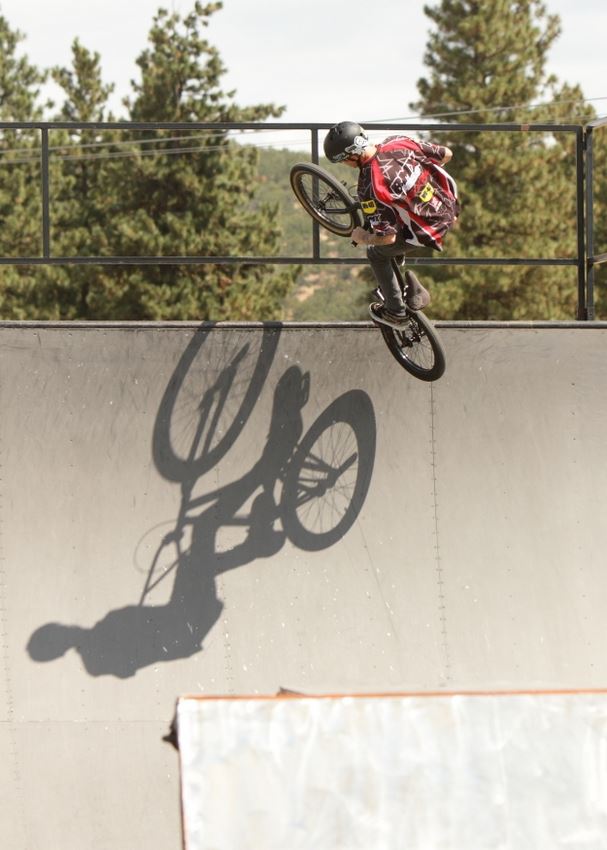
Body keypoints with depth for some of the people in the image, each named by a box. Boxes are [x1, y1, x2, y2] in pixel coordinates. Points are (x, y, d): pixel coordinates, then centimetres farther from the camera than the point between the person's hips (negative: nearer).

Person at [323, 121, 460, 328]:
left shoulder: (370, 186, -28)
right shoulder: (398, 142, -10)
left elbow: (387, 236, -25)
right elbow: (446, 155, 2)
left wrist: (361, 238, -3)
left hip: (428, 230, -7)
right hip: (448, 207, 7)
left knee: (377, 253, 19)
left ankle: (395, 312, 31)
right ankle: (415, 293, 37)